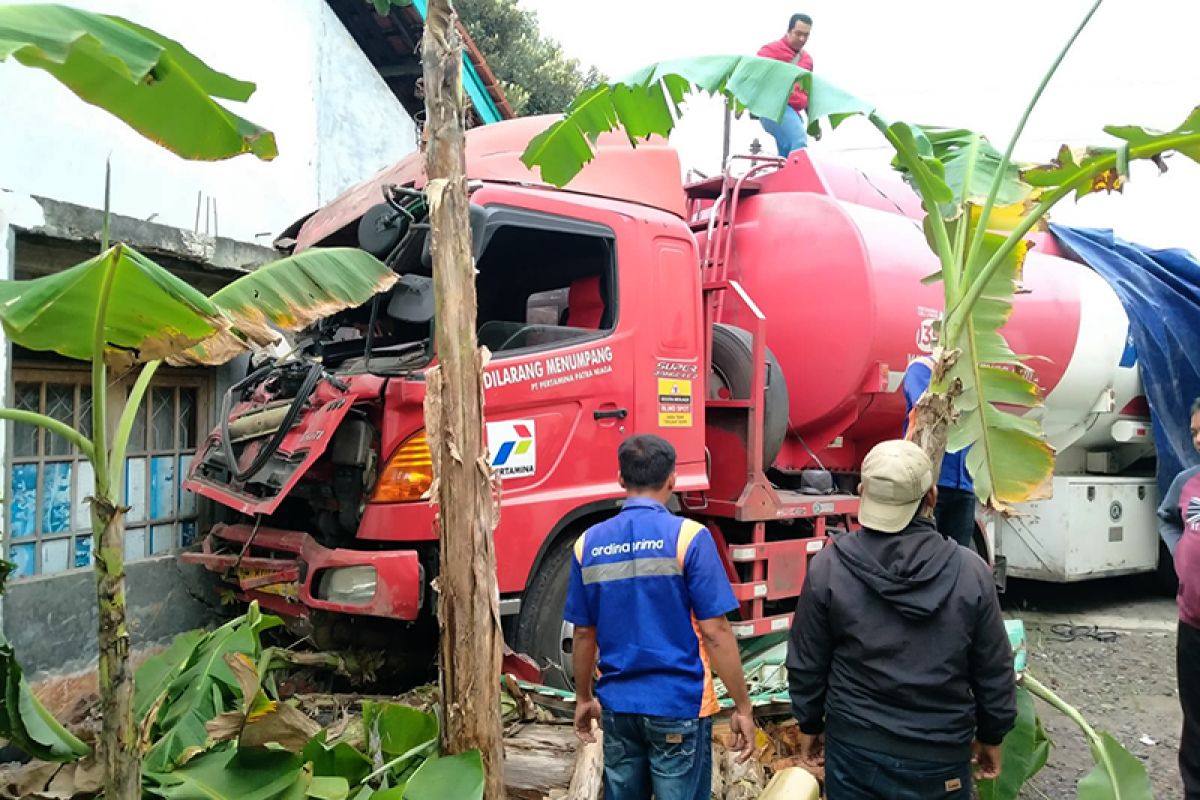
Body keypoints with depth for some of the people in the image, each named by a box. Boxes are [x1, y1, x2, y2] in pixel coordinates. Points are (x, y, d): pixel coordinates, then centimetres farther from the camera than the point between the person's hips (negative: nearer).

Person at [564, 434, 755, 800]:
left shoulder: (589, 543, -1)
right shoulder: (688, 536, -13)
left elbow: (584, 635, 6)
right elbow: (715, 632, -14)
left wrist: (584, 698, 19)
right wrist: (742, 707, -5)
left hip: (618, 706, 4)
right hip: (679, 706, -4)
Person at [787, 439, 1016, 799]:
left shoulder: (828, 567, -13)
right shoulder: (970, 571, -12)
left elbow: (806, 663, -4)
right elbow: (994, 672, -2)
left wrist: (809, 725, 12)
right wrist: (990, 736, 14)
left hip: (854, 748, 0)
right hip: (941, 756, 0)